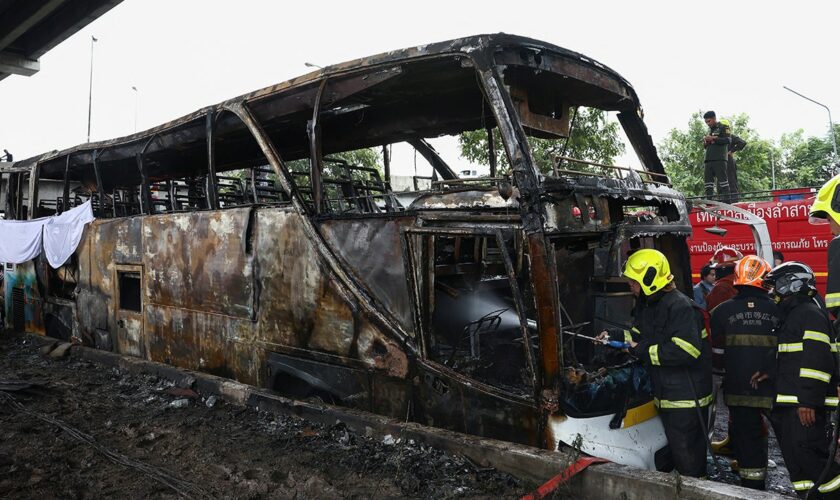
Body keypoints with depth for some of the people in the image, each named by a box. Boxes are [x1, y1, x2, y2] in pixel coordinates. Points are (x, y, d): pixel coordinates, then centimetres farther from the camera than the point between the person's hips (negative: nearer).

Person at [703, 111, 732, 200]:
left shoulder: (723, 127, 7)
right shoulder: (709, 130, 26)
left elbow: (728, 140, -7)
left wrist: (713, 138, -11)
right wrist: (705, 142, 8)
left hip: (719, 159, -7)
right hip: (708, 160, 7)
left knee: (722, 180, -10)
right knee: (708, 181, 1)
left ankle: (726, 201, -12)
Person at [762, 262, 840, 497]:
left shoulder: (810, 313, -10)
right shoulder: (790, 315, 21)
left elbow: (818, 360, -20)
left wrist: (809, 400, -24)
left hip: (805, 405, -10)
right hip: (788, 403, 10)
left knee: (807, 454, -12)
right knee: (795, 460, 12)